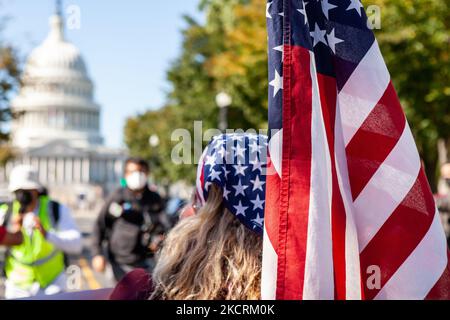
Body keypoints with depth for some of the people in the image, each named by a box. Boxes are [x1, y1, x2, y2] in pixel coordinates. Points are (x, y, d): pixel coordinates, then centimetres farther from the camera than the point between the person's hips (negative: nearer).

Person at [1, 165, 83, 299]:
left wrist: (47, 234, -37)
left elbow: (76, 245, -22)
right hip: (18, 287, 1)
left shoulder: (57, 210, -13)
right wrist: (13, 230, -34)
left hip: (51, 283, -1)